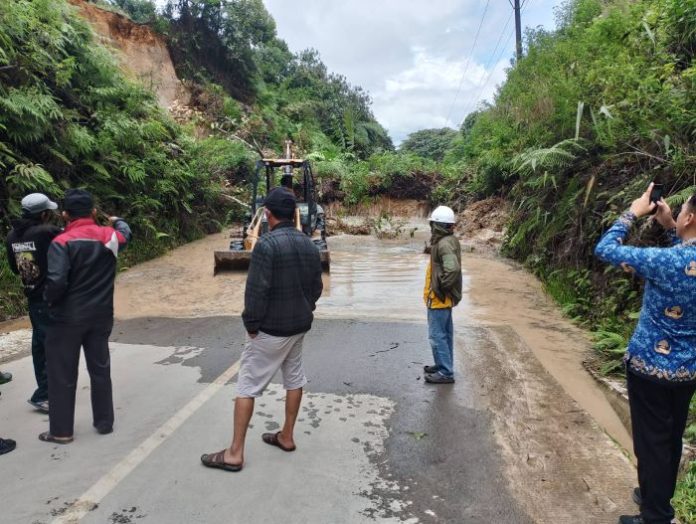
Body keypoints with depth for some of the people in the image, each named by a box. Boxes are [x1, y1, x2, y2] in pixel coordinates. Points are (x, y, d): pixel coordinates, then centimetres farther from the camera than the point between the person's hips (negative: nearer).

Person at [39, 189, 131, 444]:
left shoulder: (62, 242, -15)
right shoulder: (109, 235, -1)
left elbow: (56, 281, -24)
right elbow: (125, 233, 23)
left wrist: (48, 300, -4)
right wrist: (117, 220, 44)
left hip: (68, 318, -4)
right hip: (101, 315, 4)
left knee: (62, 374, 9)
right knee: (100, 369, 16)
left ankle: (61, 430, 19)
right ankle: (105, 422, 26)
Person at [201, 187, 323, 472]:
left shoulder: (267, 244, -20)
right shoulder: (309, 244, 4)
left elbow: (256, 290, -21)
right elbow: (317, 287, 9)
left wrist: (251, 324, -9)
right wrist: (303, 312, 17)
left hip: (271, 329, -7)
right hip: (300, 326, 7)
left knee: (247, 385, 2)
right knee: (294, 379, 18)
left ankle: (235, 453, 8)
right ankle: (286, 436, 32)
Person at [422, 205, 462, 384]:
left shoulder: (444, 244, -22)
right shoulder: (449, 241, 10)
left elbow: (452, 269, -34)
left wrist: (441, 287, -22)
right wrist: (443, 287, 11)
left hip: (439, 297, -11)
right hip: (445, 297, 11)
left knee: (437, 335, -4)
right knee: (445, 333, 18)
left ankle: (445, 373, 2)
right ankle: (444, 365, 31)